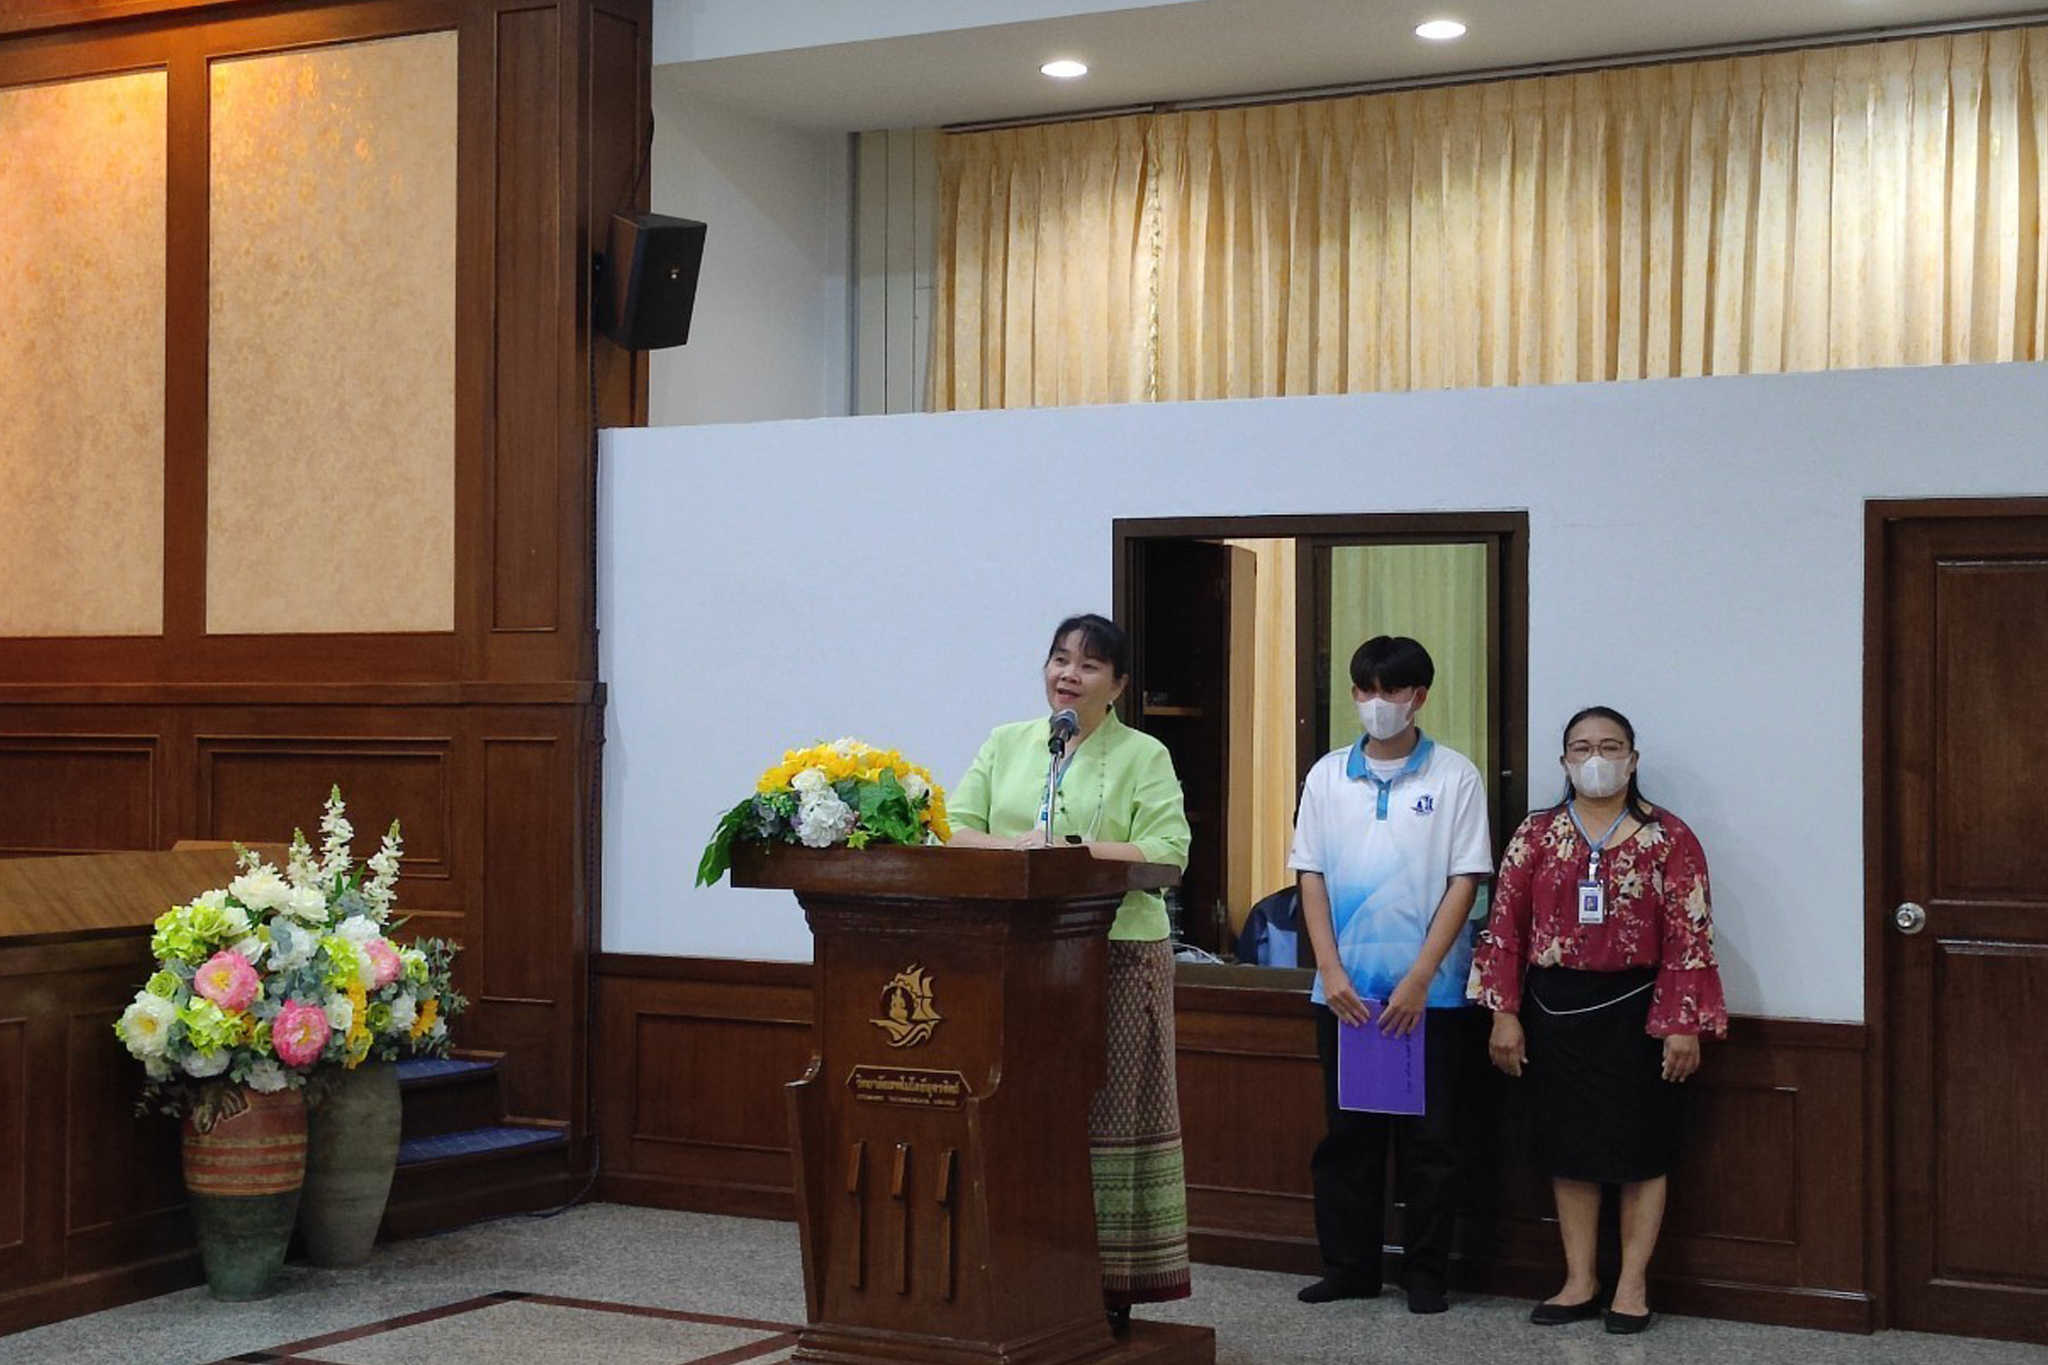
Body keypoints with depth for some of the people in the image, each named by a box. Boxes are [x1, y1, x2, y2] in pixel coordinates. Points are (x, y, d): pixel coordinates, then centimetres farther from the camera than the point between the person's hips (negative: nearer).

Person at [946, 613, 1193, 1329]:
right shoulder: (1006, 744, 16)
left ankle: (1108, 1284, 4)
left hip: (1115, 955, -3)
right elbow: (955, 828, 7)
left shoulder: (1144, 757, 4)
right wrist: (1013, 848, -13)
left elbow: (1166, 853, -7)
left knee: (1106, 1114, -2)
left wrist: (1073, 850, -16)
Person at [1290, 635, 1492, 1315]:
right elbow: (1312, 876, 6)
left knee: (1427, 1138, 4)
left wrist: (1418, 979, -12)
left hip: (1429, 993, -2)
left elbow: (1465, 881, -5)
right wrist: (1331, 970, -5)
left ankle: (1426, 1273, 13)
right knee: (1346, 1132, 8)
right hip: (1344, 990, 3)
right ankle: (1349, 1267, 18)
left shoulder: (1454, 775, -2)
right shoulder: (1328, 775, 6)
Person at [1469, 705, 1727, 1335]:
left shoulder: (1668, 837, -3)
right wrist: (1505, 1013, -3)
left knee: (1639, 1147, 3)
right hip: (1556, 1010, 3)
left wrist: (1684, 1023, -13)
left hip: (1634, 1010, -2)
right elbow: (1505, 927, 3)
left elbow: (1689, 937, -7)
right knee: (1569, 1146, 8)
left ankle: (1631, 1285, 13)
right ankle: (1579, 1281, 17)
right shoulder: (1536, 834, 4)